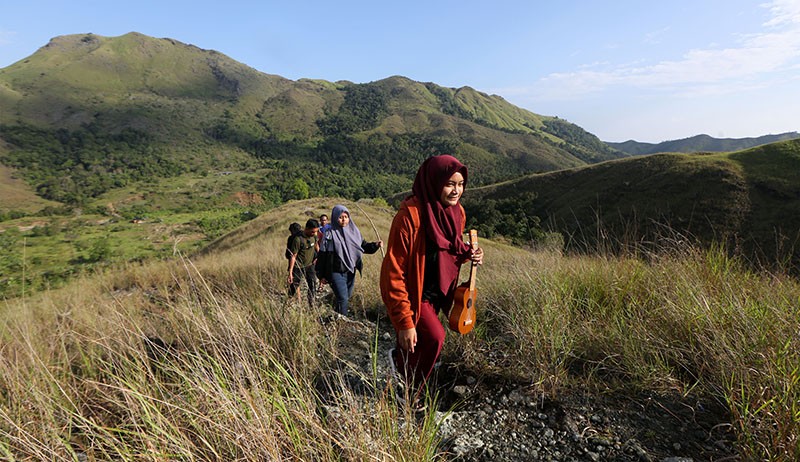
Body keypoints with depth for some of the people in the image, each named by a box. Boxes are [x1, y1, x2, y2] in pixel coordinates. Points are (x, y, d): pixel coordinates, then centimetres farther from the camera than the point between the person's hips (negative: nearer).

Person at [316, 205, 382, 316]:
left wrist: (375, 245, -11)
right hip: (336, 272, -5)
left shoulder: (354, 231, 4)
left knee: (347, 297, 16)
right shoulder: (329, 234, -9)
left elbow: (364, 246, 9)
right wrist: (321, 275, -6)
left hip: (350, 272, 5)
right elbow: (322, 256, -7)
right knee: (343, 299, -10)